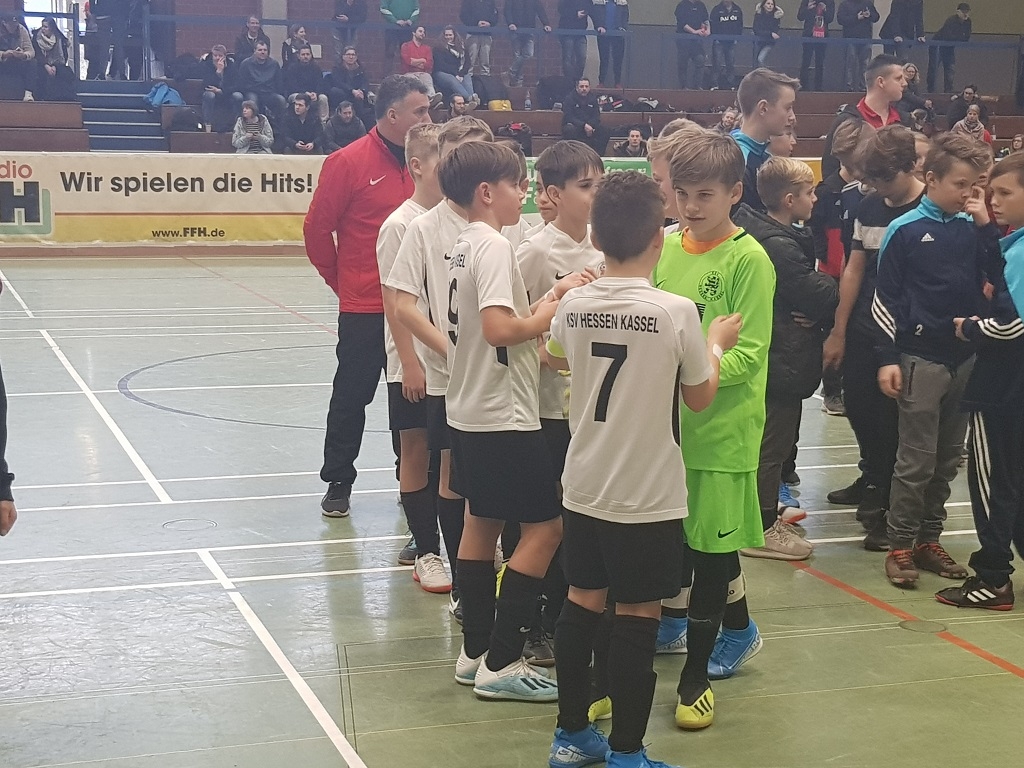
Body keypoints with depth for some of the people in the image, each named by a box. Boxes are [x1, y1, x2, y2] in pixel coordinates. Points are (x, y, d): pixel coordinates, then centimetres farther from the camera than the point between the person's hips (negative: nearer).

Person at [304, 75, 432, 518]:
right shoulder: (349, 162, -10)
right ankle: (338, 482, 19)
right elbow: (317, 229, -5)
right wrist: (341, 281, 3)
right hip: (364, 308, -4)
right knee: (351, 397, 6)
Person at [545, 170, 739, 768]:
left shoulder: (575, 305, -3)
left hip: (585, 487, 5)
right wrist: (716, 343, 13)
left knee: (584, 603, 15)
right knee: (637, 618, 3)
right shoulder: (677, 312, -16)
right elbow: (699, 398, -3)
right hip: (647, 494, -5)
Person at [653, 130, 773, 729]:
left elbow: (749, 352, -13)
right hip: (666, 419, 5)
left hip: (722, 423, -4)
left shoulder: (749, 259, -9)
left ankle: (696, 673, 10)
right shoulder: (665, 249, 7)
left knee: (711, 545, 2)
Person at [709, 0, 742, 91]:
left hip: (732, 42, 3)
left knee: (731, 64, 4)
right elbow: (713, 25, -3)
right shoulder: (716, 9, -2)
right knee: (717, 64, -7)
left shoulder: (737, 10, 8)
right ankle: (714, 85, -4)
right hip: (719, 41, -3)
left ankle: (731, 85, 7)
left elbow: (740, 25, 11)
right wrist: (715, 38, -10)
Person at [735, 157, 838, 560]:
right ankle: (761, 528, 9)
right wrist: (834, 286, -3)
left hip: (779, 357, 10)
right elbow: (820, 296, -23)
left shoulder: (765, 234, 8)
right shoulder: (780, 246, -24)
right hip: (785, 358, -10)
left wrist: (818, 312, -11)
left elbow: (805, 289, 8)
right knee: (772, 443, 0)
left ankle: (766, 508, 37)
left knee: (775, 437, 23)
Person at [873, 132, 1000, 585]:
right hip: (921, 358, -5)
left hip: (967, 357, 5)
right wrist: (887, 358, -8)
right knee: (916, 460, -1)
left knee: (948, 460, 11)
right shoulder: (905, 230, -6)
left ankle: (928, 540, 21)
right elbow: (885, 298, -5)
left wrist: (987, 226, -7)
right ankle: (900, 545, 9)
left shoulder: (972, 228, 6)